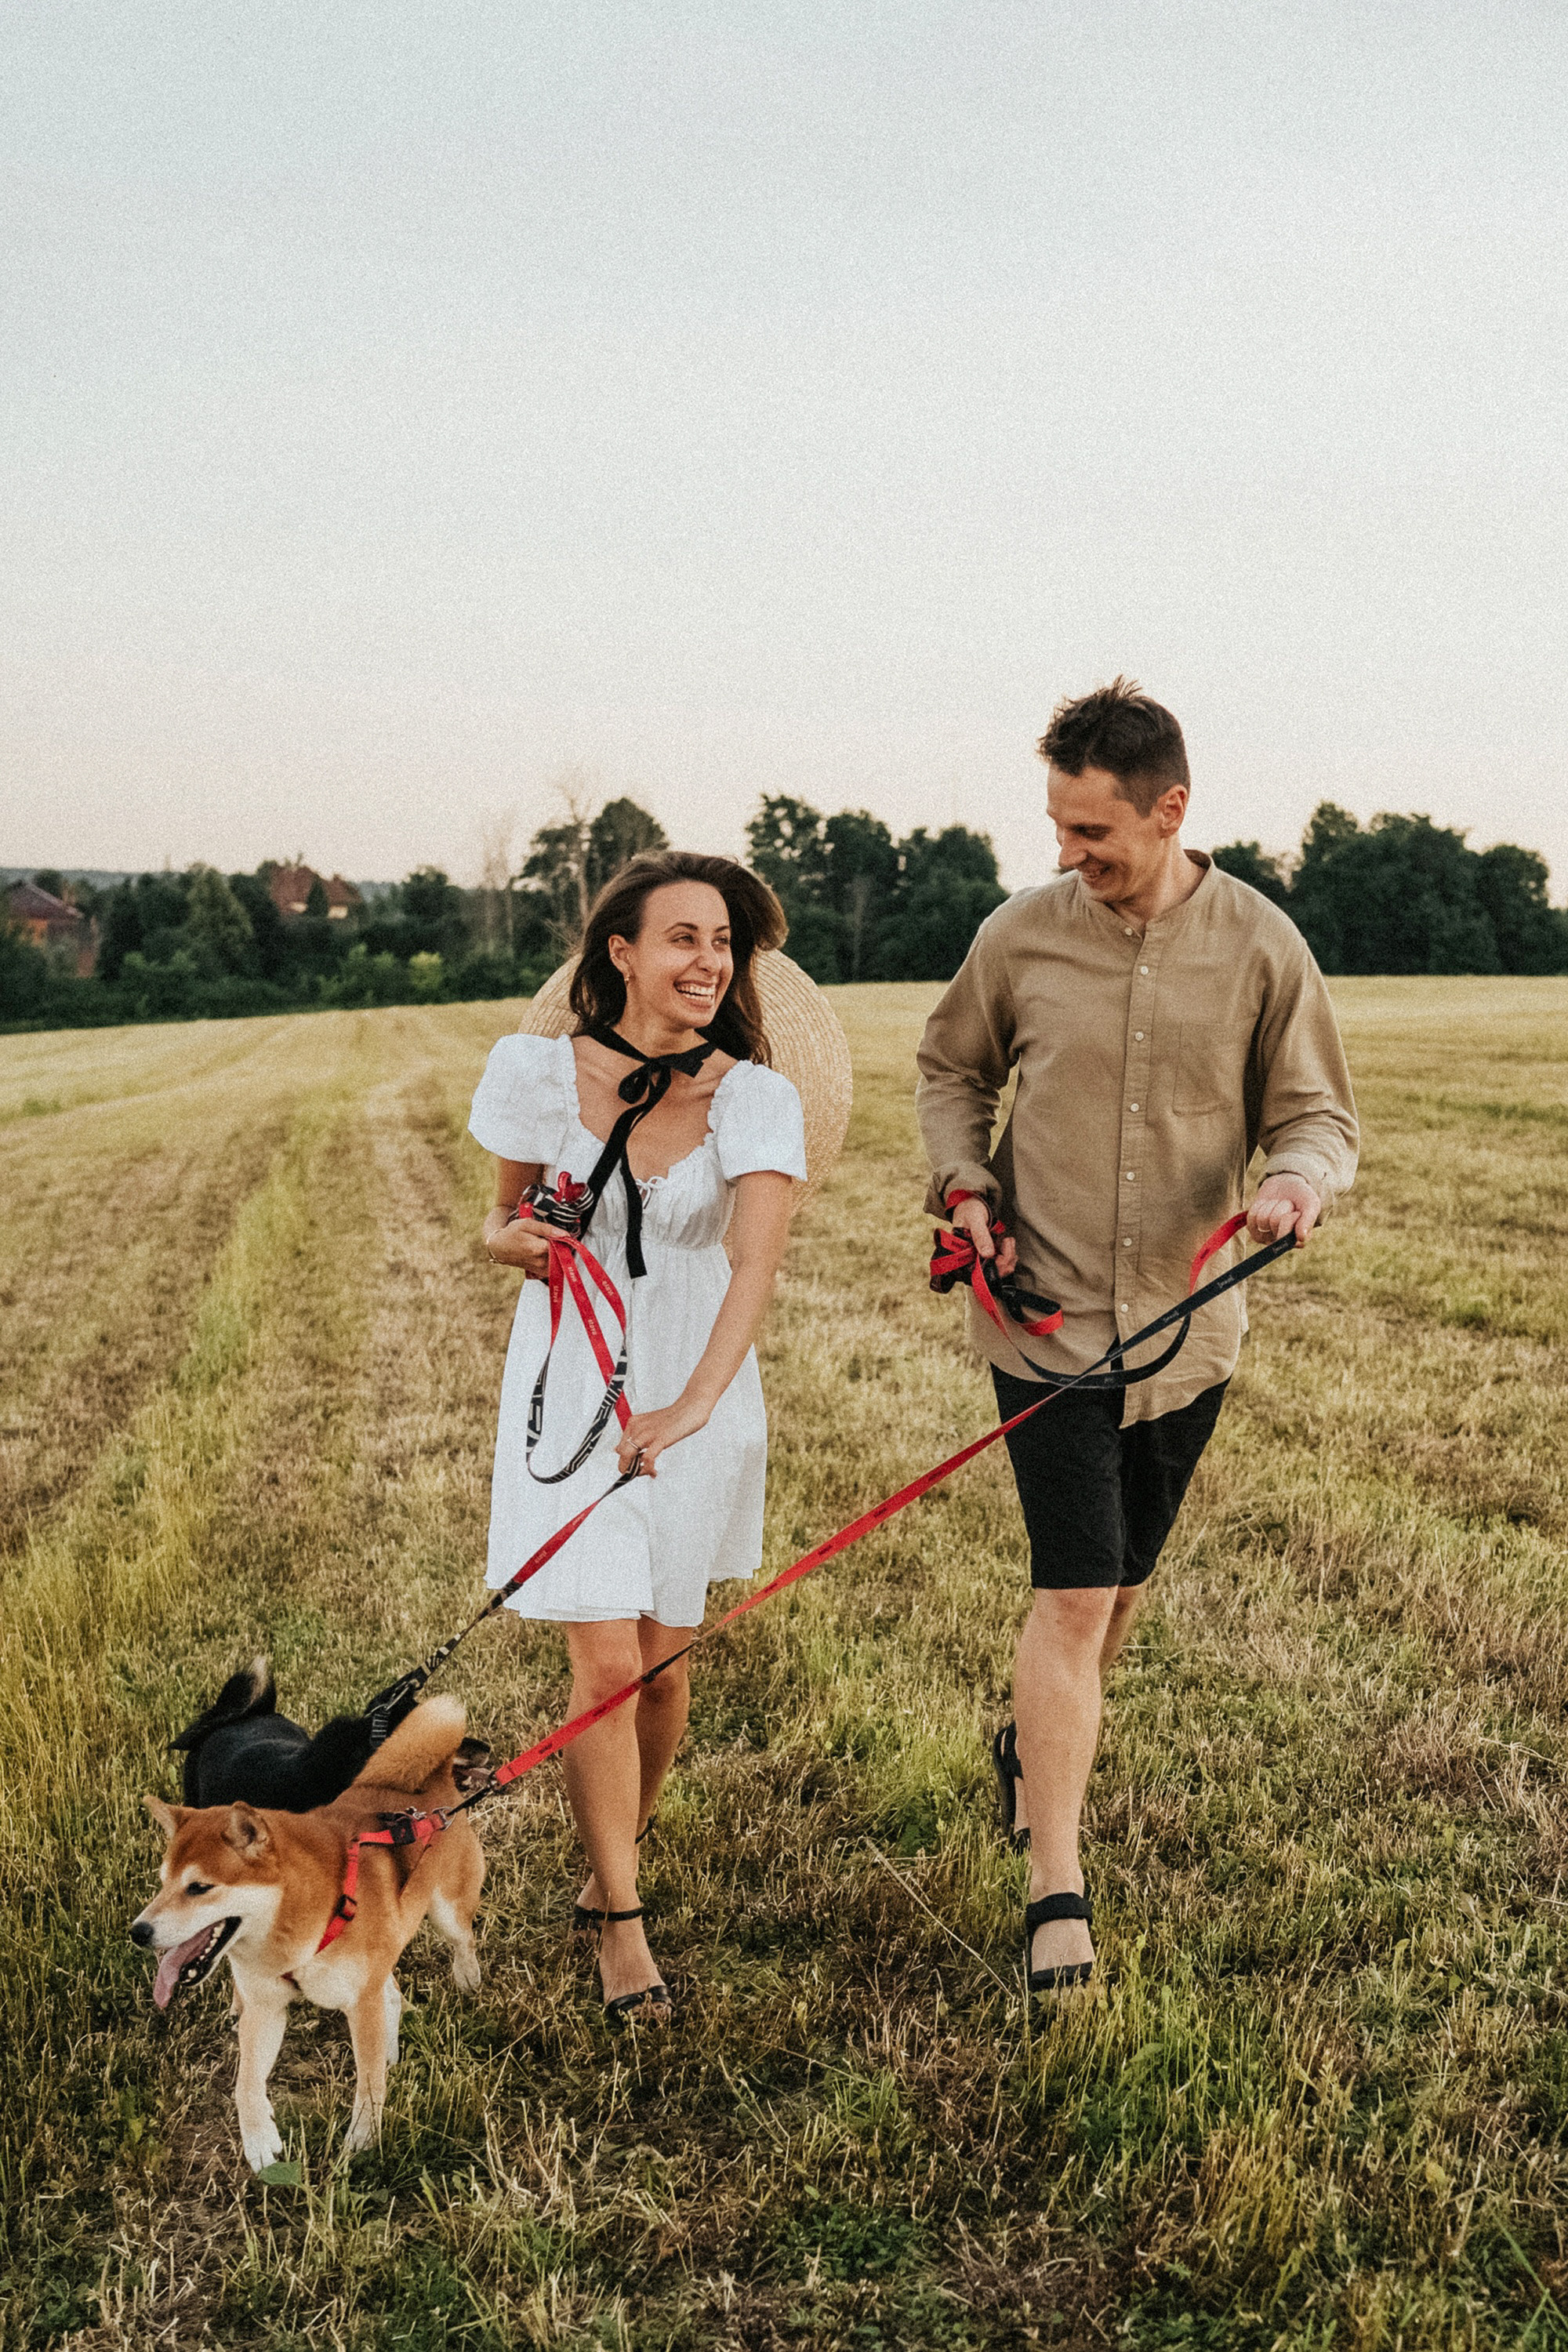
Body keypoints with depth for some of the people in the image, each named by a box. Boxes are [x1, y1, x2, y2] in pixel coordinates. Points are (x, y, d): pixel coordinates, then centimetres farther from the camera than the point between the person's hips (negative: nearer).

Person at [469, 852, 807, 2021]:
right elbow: (504, 1220, 7)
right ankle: (621, 1925, 10)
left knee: (664, 1659, 9)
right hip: (575, 1382, -1)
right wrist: (519, 1241, -18)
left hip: (698, 1391, 1)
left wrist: (694, 1405, -38)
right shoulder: (546, 1073, -9)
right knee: (607, 1661, -7)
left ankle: (613, 1864, 36)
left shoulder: (754, 1097, -12)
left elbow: (757, 1263, -25)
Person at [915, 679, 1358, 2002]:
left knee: (1121, 1585, 17)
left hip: (1188, 1325, 2)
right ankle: (1058, 1892, -3)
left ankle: (1036, 1747, 46)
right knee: (1074, 1596, -9)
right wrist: (964, 1186, -4)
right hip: (1045, 1317, -2)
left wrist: (1299, 1181, -23)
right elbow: (951, 1069, 12)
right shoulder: (1020, 937, -5)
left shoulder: (1259, 948, -5)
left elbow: (1318, 1114, 0)